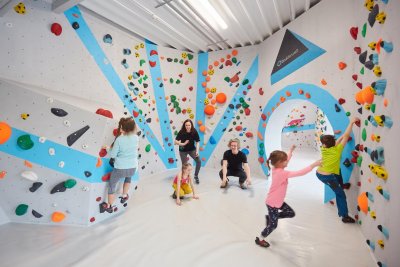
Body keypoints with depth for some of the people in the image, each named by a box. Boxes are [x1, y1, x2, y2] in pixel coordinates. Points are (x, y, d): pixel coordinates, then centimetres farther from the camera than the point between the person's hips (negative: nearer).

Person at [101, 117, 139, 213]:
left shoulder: (119, 139, -15)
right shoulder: (136, 137, -6)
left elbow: (112, 155, -9)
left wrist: (109, 148, 12)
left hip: (120, 168, -3)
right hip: (133, 168, 3)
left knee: (112, 185, 22)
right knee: (128, 177, 38)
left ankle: (109, 206, 38)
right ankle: (124, 196, 47)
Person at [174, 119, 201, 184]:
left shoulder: (194, 132, -17)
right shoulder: (181, 132, -21)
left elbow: (197, 142, -10)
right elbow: (176, 141, -21)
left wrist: (197, 151, -18)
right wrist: (183, 144, -35)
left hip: (192, 149, 2)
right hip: (183, 151, -1)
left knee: (199, 161, -9)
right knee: (184, 165, 5)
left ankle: (196, 176, 14)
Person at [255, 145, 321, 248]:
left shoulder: (276, 169, -7)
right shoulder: (282, 173, -32)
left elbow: (286, 160, 10)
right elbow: (300, 173, -34)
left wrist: (291, 150, 19)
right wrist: (313, 165, -29)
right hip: (272, 203, -9)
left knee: (291, 213, 19)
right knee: (273, 225, 9)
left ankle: (270, 217, 28)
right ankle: (260, 239, 30)